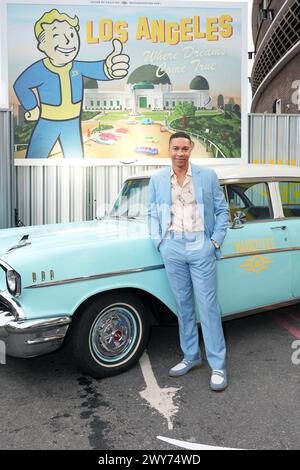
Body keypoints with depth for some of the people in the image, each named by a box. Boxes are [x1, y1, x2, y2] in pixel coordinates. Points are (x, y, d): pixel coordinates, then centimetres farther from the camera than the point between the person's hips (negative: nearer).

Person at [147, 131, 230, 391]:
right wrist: (158, 240, 1)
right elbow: (152, 213, 13)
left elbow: (222, 210, 5)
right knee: (183, 305, 12)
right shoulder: (157, 179, 7)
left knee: (208, 306, -1)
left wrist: (216, 241, -3)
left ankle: (218, 366, 8)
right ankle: (191, 356, 26)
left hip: (200, 246, -2)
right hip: (172, 248, 3)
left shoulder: (208, 176, 1)